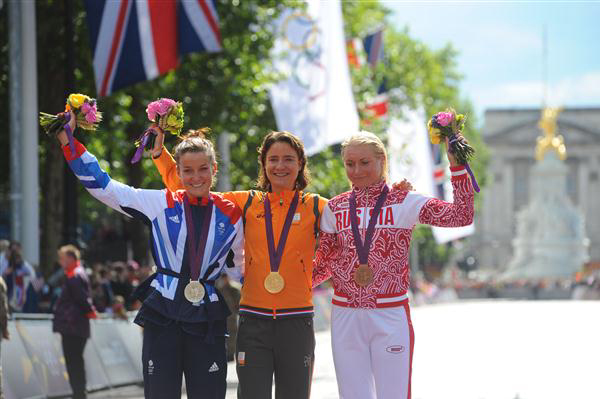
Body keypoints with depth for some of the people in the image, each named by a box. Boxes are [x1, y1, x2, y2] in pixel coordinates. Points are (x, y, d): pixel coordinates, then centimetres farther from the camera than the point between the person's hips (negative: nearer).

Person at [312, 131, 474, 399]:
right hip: (346, 317, 3)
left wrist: (455, 164, -14)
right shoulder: (335, 208, 8)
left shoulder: (404, 202, -1)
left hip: (391, 316, -3)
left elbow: (462, 216, -10)